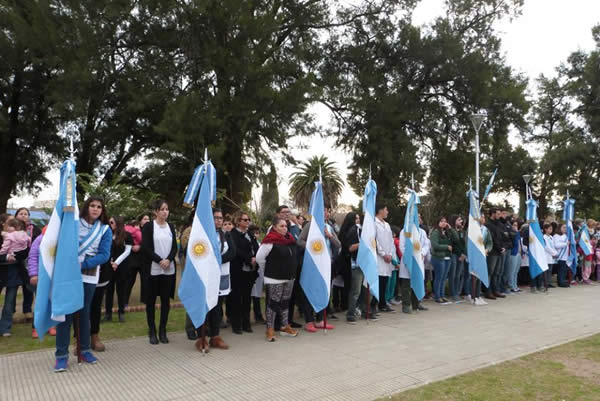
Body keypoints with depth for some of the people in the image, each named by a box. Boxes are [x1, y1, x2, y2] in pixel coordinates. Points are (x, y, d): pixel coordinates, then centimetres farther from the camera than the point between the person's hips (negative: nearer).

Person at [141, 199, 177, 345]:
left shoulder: (171, 227, 10)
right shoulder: (148, 226, -1)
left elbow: (174, 247, 7)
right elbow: (146, 247, -9)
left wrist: (168, 260, -11)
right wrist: (160, 260, -17)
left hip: (169, 269, 3)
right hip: (153, 269, -3)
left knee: (166, 299, 4)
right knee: (151, 300, 3)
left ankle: (162, 330, 14)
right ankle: (152, 331, 14)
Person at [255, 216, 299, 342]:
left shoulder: (290, 240, 7)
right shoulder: (270, 241, -16)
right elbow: (259, 258, -14)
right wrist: (269, 270, -3)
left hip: (289, 277, 7)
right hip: (274, 279, -7)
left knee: (285, 302, 15)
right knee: (273, 303, -2)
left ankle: (285, 326, 26)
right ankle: (270, 329, 7)